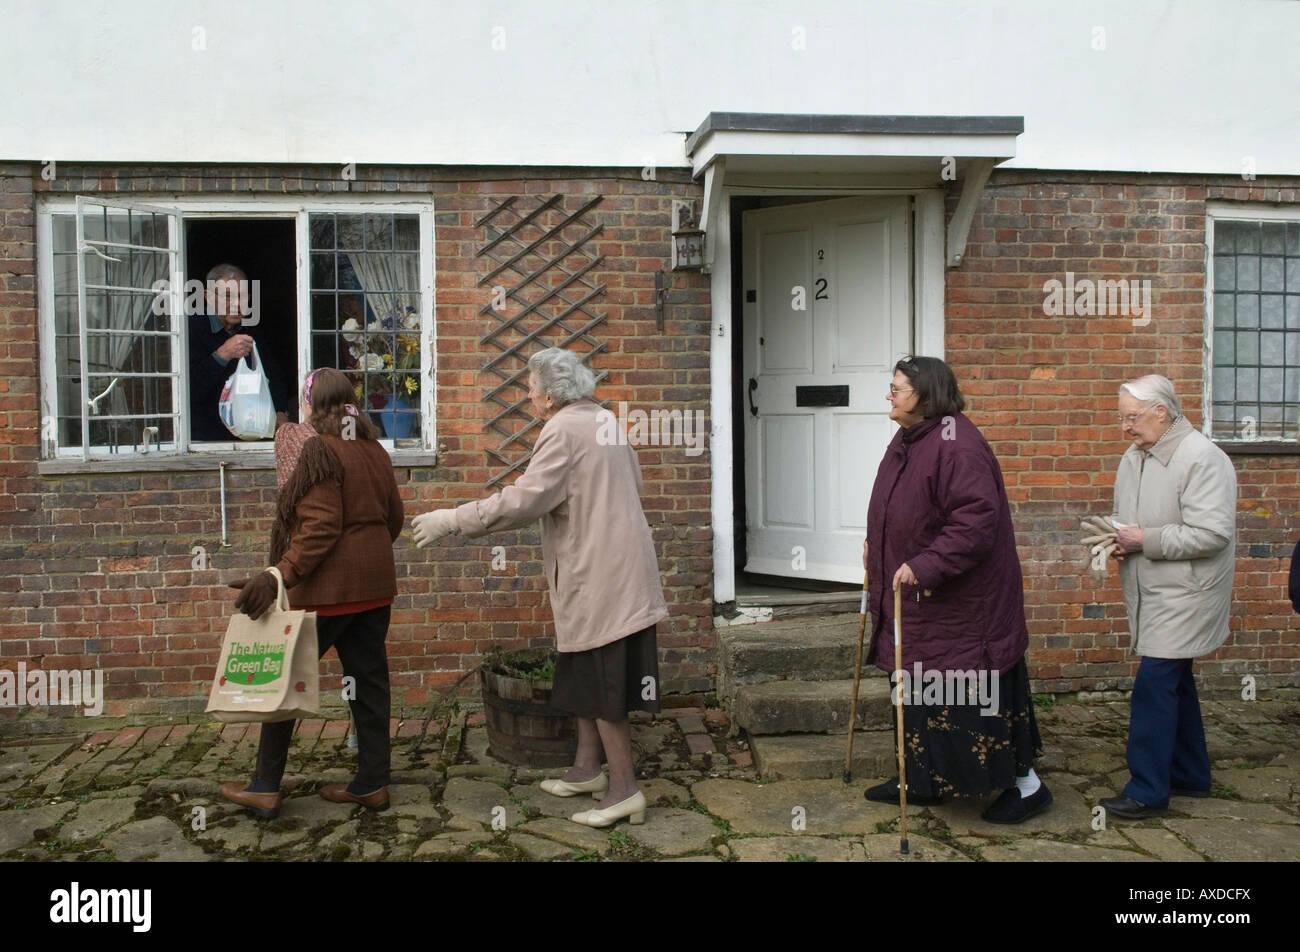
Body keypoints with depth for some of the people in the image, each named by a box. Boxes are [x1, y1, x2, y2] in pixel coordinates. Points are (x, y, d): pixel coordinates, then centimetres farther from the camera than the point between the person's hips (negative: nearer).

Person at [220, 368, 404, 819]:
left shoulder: (322, 451, -13)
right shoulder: (375, 451, 10)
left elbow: (319, 528, -22)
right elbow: (394, 516, 16)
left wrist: (280, 574, -26)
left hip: (327, 587, -7)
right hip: (375, 585, 8)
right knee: (369, 679, 10)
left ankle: (265, 788, 13)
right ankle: (373, 783, 16)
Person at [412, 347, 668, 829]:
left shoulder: (563, 431, -16)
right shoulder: (604, 420, 12)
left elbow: (524, 500, -23)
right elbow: (630, 483, 20)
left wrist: (452, 519, -15)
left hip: (600, 580, -10)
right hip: (616, 572, 10)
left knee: (601, 685, -1)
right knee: (585, 676, 18)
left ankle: (624, 789, 8)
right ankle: (587, 768, 29)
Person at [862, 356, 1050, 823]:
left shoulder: (957, 446, -22)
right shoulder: (907, 439, 9)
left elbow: (977, 518, -29)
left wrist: (924, 566, -30)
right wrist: (876, 546, 13)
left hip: (960, 601, -10)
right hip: (917, 598, 10)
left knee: (975, 694, 1)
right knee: (920, 691, 17)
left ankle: (1026, 784, 19)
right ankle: (924, 780, 32)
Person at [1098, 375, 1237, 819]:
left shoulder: (1202, 459, -16)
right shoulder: (1133, 458, 10)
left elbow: (1212, 533, -24)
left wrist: (1145, 540, -20)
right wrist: (1119, 541, 1)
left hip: (1183, 595, -9)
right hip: (1151, 594, 9)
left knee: (1154, 686, -10)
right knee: (1175, 684, 18)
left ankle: (1148, 791, -1)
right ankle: (1190, 775, 32)